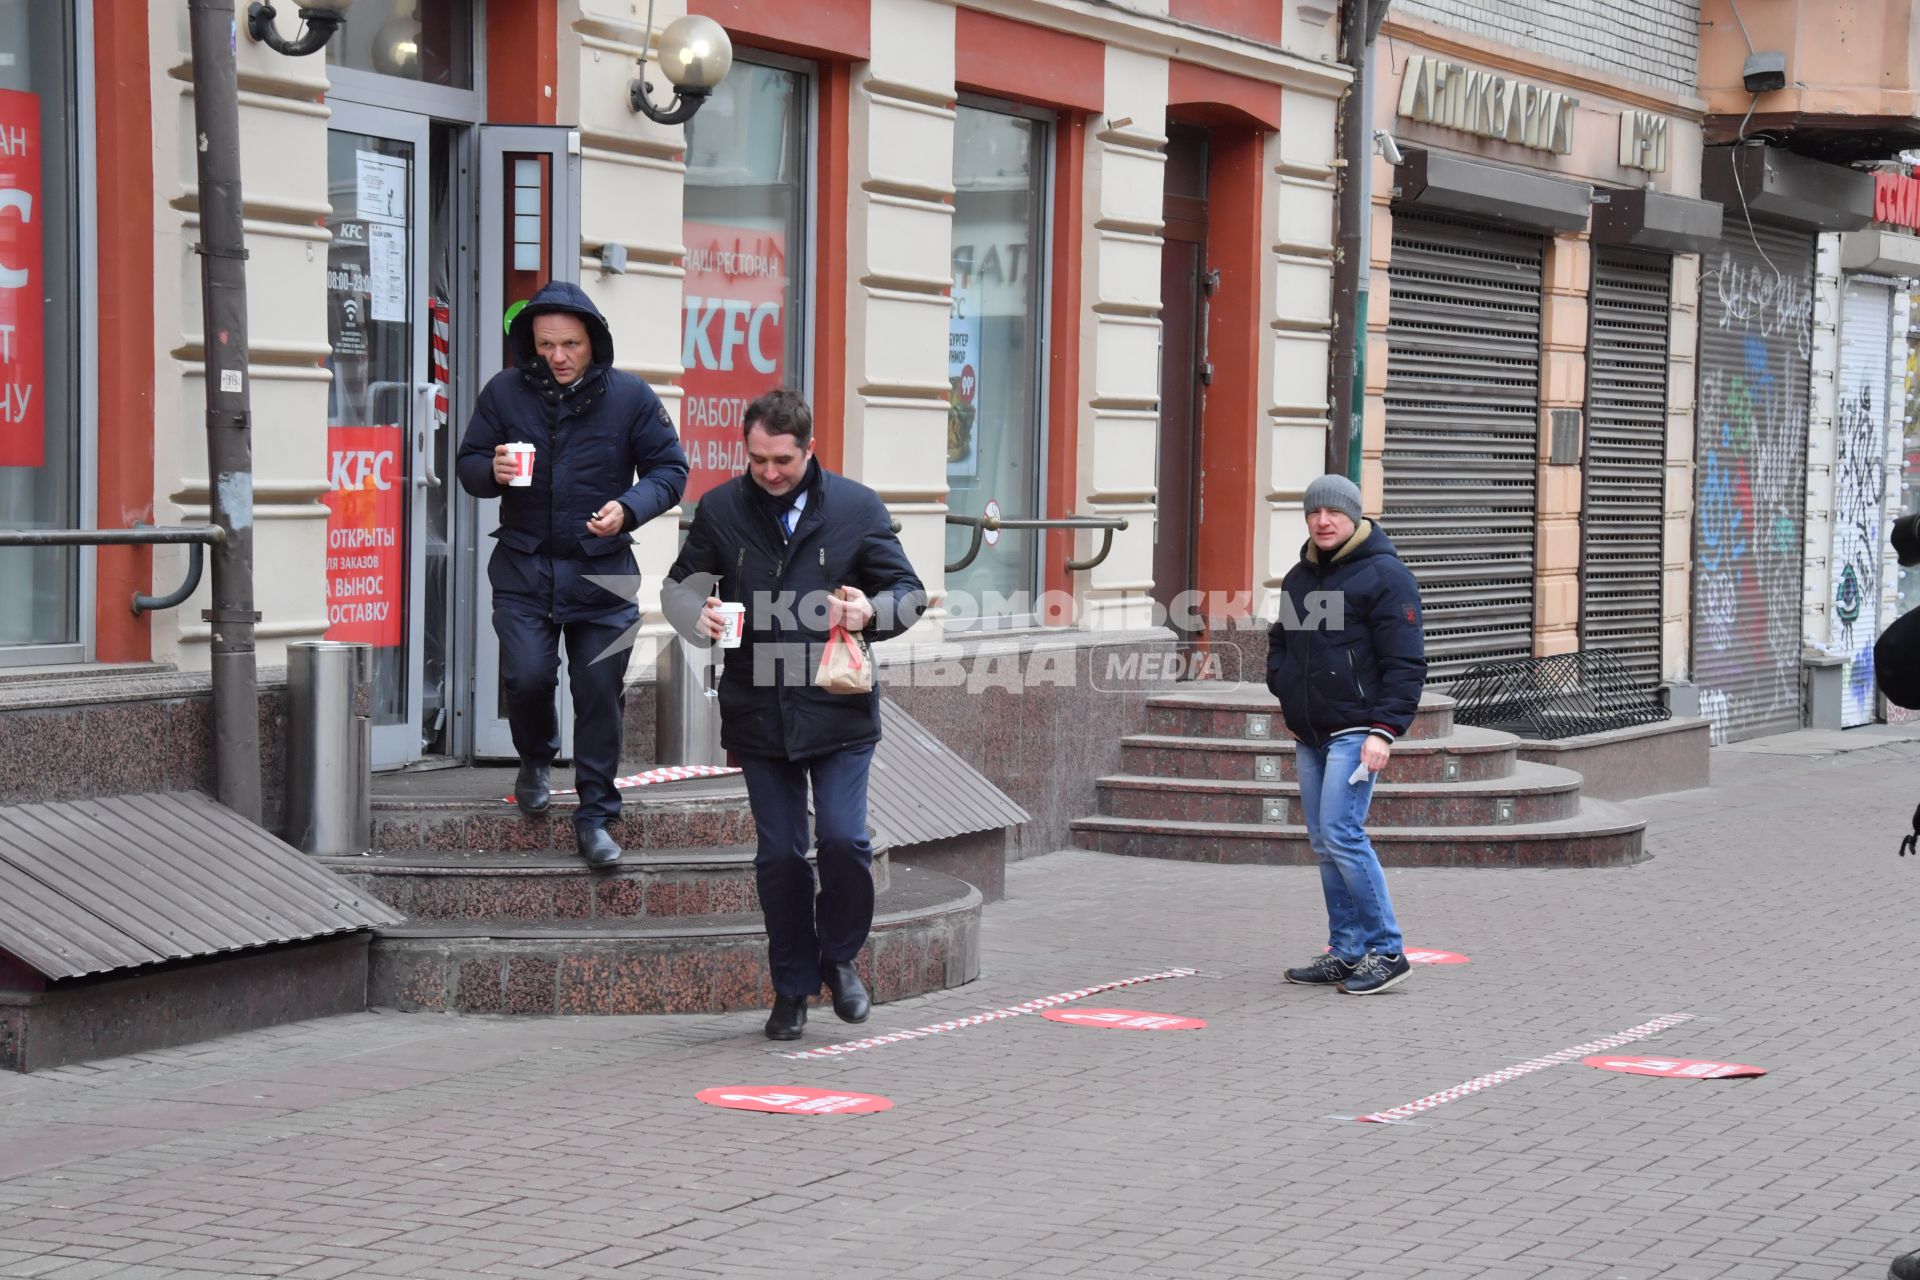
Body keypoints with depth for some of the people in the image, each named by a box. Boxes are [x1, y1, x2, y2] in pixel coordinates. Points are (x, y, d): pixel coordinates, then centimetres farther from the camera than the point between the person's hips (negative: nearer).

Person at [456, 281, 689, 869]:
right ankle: (535, 759, 24)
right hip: (524, 567, 1)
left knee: (601, 694, 1)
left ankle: (595, 816, 14)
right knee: (527, 677, -10)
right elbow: (469, 463, 9)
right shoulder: (504, 393, 0)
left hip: (602, 573, 0)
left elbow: (670, 469, 1)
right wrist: (492, 472, -16)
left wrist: (628, 508, -18)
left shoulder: (630, 396, -4)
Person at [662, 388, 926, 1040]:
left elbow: (910, 593, 6)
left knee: (843, 839, -11)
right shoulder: (719, 510, 3)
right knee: (779, 853, 5)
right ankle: (792, 987, 18)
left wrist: (872, 611, -16)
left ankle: (840, 956, 16)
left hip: (839, 710, -1)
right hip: (758, 712, 1)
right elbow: (679, 585, 14)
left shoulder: (857, 508, 0)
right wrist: (698, 614, -8)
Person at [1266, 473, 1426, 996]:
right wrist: (1285, 696, 14)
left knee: (1342, 834, -15)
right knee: (1325, 843, 7)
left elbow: (1405, 662, -12)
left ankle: (1386, 951, -9)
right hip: (1308, 736, 8)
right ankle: (1346, 953, 13)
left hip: (1355, 732, -8)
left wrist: (1384, 729, -19)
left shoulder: (1384, 576, -8)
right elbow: (1280, 643, 31)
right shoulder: (1299, 578, 16)